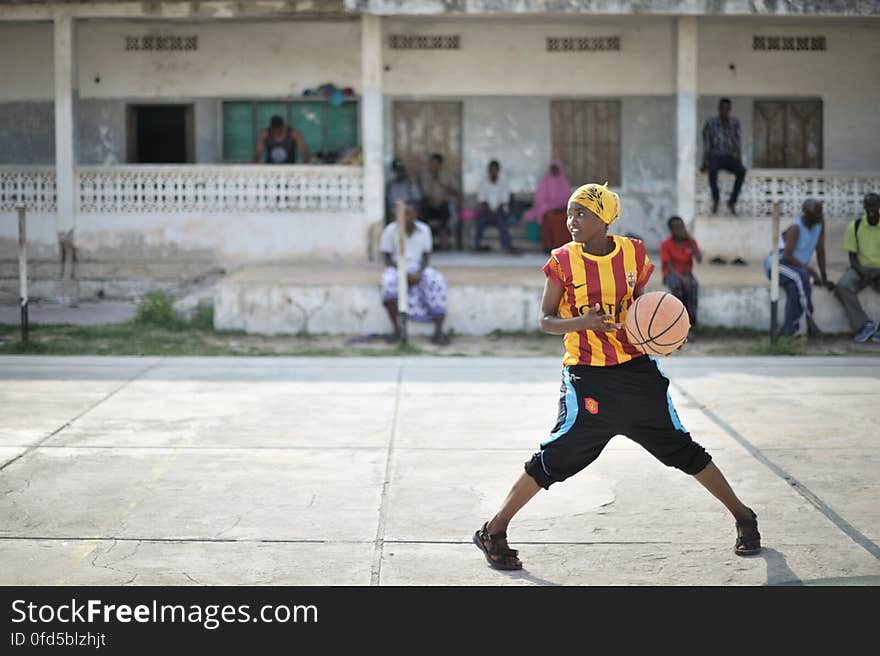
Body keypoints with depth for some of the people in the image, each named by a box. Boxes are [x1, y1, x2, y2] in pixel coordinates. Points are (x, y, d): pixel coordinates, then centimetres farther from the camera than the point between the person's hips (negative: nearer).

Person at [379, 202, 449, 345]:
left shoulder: (424, 230, 1)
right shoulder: (390, 230, -5)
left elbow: (426, 257, 5)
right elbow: (387, 258, -3)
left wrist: (419, 273, -15)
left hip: (418, 269, 2)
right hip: (397, 268, -2)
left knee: (437, 281, -29)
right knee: (389, 282, -37)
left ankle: (438, 331, -28)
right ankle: (396, 329, -27)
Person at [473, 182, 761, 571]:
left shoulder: (633, 253, 0)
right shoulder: (563, 261, -6)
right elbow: (545, 321, -6)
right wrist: (581, 322, -26)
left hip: (635, 369, 3)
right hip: (586, 375, -3)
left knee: (680, 448, 8)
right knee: (557, 456, -10)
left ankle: (743, 517, 24)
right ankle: (493, 532, 2)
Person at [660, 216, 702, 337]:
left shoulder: (691, 241, 5)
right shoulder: (666, 244, -5)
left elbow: (699, 259, -8)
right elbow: (668, 266, -12)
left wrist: (690, 240, -11)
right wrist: (681, 278, -27)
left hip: (686, 273, 2)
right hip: (671, 274, -2)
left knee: (693, 286, -33)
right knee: (677, 286, -38)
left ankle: (690, 326, -35)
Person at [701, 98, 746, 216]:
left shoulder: (735, 123, 3)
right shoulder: (710, 123, -4)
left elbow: (738, 143, -3)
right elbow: (706, 145, -7)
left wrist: (739, 161, -17)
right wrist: (704, 163, -16)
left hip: (730, 157, 2)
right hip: (715, 157, -2)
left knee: (742, 171, -31)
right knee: (712, 170, -38)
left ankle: (732, 201, -17)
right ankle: (715, 199, -14)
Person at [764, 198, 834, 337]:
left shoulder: (820, 223, -1)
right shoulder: (796, 228, -20)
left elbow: (820, 250, 3)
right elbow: (787, 256, -27)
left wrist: (824, 278, 0)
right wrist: (808, 269, -28)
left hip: (797, 267, 6)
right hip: (776, 264, -6)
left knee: (794, 287, -31)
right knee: (801, 275, -37)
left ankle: (787, 330, -30)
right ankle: (810, 319, -31)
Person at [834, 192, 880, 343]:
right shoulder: (854, 226, 0)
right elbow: (852, 257, 0)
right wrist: (863, 274, -17)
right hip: (861, 268, 1)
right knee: (842, 287, -31)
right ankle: (865, 324, -29)